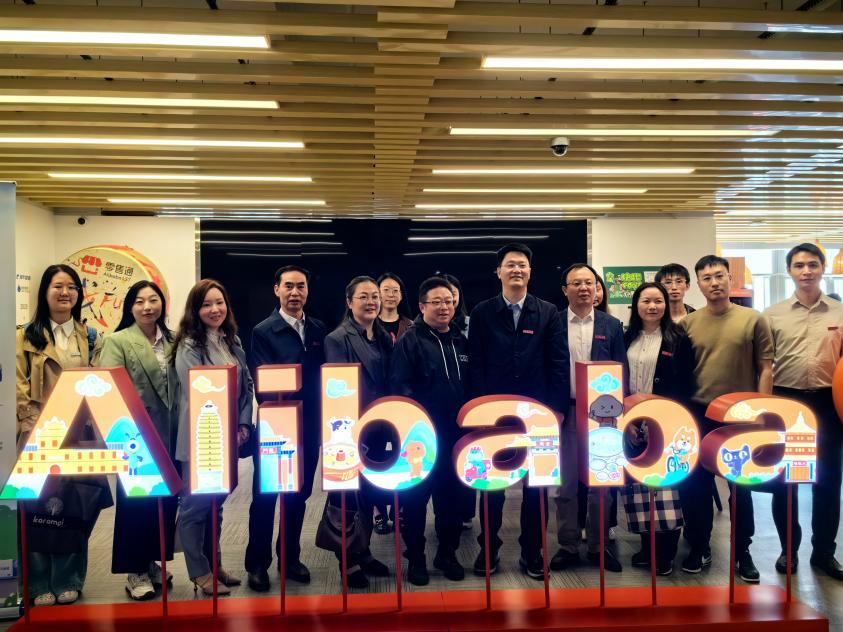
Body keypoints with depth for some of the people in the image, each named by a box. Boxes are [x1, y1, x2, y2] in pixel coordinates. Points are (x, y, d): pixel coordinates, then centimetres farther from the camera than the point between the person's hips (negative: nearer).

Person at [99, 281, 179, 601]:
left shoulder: (172, 340, 10)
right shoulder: (118, 341, -5)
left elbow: (179, 385, 10)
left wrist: (182, 427, 5)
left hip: (169, 434, 5)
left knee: (166, 499, 12)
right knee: (135, 501, 5)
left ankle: (152, 561, 29)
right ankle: (136, 570, 19)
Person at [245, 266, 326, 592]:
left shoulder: (318, 330, 7)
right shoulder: (263, 331, -8)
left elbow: (324, 376, 7)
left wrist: (324, 421, 0)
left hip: (308, 428, 5)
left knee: (299, 496, 15)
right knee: (264, 497, 8)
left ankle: (290, 557, 31)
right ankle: (257, 563, 22)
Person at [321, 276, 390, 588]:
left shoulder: (384, 338, 10)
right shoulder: (338, 339, -10)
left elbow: (390, 383, 13)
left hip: (377, 430, 7)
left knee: (370, 492, 15)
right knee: (349, 495, 3)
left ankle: (363, 552, 30)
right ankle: (349, 560, 18)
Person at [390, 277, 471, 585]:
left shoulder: (461, 341, 12)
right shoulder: (410, 342, -5)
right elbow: (399, 387, -12)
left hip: (455, 434, 5)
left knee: (453, 495, 12)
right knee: (416, 496, 5)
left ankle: (447, 553, 28)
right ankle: (415, 558, 20)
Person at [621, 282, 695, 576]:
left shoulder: (679, 339, -1)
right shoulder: (627, 339, 8)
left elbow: (685, 386, -4)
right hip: (631, 424, 3)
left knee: (666, 481, -4)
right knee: (638, 483, 6)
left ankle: (666, 551, 7)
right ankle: (647, 545, 20)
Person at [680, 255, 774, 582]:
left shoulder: (753, 320, -1)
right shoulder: (687, 323, 3)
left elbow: (765, 369, -1)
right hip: (697, 416, 2)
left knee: (740, 486, 10)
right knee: (695, 484, 9)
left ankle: (742, 551, 25)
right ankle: (699, 547, 25)